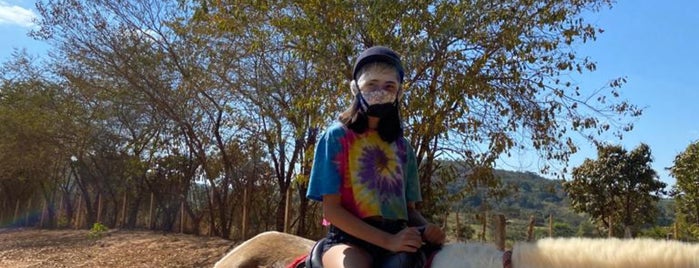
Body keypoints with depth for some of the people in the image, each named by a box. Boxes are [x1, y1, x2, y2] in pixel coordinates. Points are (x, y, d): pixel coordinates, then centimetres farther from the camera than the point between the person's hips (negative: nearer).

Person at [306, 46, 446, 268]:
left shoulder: (402, 147, 15)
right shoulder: (337, 136, 2)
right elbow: (331, 209, -5)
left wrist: (426, 229, -5)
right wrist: (387, 240, -14)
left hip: (398, 240, 5)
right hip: (350, 238, -4)